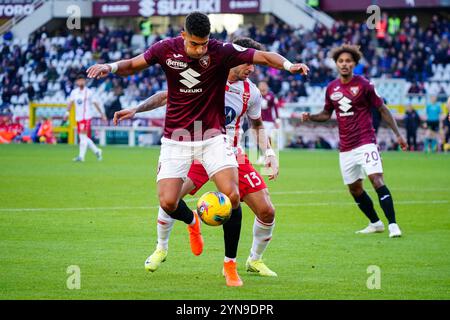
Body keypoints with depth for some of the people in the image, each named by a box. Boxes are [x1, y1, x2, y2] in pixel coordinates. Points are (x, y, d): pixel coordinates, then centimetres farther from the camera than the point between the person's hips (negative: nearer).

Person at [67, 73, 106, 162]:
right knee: (83, 138, 9)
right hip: (78, 118, 6)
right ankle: (97, 151, 25)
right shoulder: (74, 92, 10)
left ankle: (81, 156, -17)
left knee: (83, 136, -15)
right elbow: (70, 103, 6)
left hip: (86, 117, -6)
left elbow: (95, 103, 2)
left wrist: (102, 114, 5)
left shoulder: (89, 92, -2)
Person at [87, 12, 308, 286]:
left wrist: (288, 65, -34)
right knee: (168, 203, -11)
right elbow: (133, 65, 8)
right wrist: (110, 67, -12)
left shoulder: (221, 51, -12)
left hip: (212, 136, -1)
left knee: (232, 196, -17)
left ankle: (230, 264, 0)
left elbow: (264, 56, -14)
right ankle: (192, 221, 29)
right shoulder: (166, 49, -6)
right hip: (176, 138, 1)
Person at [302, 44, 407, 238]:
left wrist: (397, 134, -4)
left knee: (376, 180, -20)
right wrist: (310, 117, 0)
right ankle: (375, 223, 28)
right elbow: (327, 114, 19)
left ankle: (393, 225, -20)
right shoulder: (331, 88, 6)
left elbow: (382, 109, -1)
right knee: (354, 189, 10)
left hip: (365, 142, -5)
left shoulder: (363, 85, -7)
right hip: (346, 147, 6)